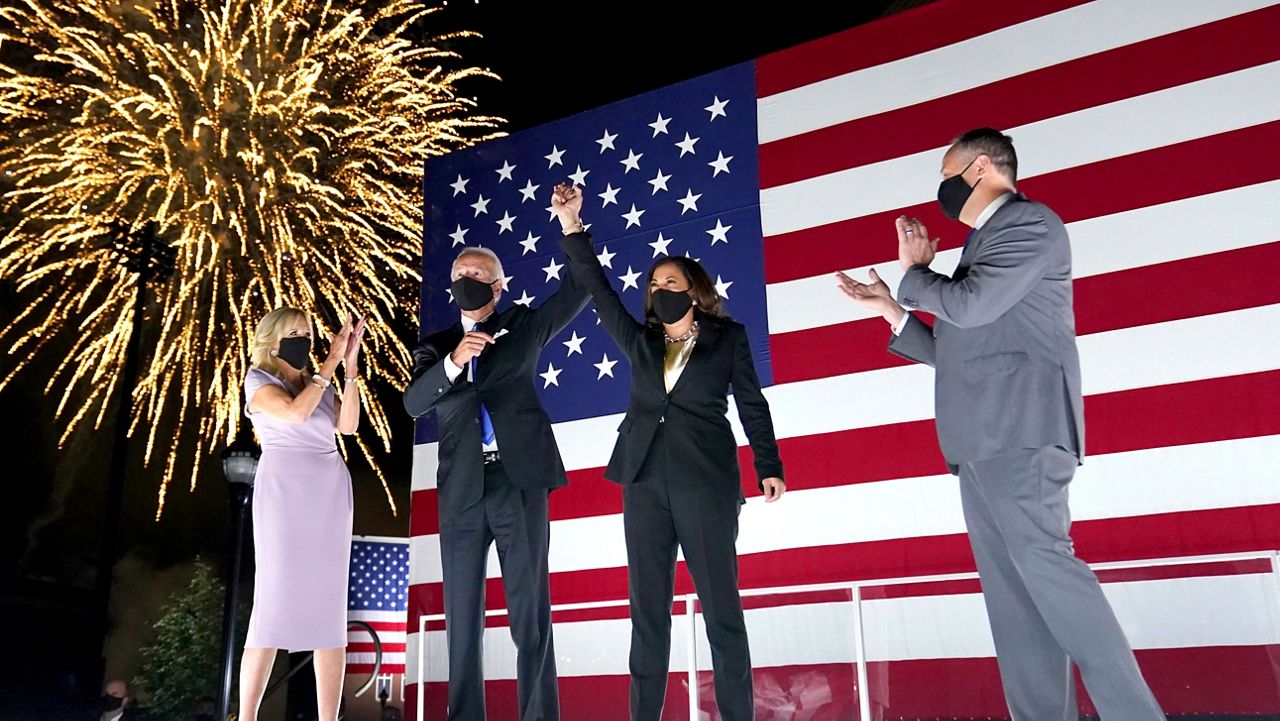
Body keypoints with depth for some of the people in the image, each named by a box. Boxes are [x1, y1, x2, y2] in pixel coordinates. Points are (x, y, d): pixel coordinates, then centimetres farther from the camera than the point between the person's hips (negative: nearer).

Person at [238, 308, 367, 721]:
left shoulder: (319, 383, 18)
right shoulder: (258, 380, 5)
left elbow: (348, 425, 2)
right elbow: (295, 412, -14)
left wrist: (350, 367, -4)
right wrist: (332, 361, -9)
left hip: (329, 493, 5)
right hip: (285, 491, -4)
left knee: (330, 607, 0)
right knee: (274, 601, -8)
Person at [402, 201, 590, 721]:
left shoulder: (522, 327, 13)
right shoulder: (436, 347, 16)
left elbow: (580, 287, 4)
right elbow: (413, 403, -1)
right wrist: (453, 361, -17)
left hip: (518, 481, -2)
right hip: (461, 490, 3)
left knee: (530, 610, -1)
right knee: (461, 616, 6)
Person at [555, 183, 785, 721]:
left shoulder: (728, 337, 9)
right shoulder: (640, 342, 17)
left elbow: (752, 405, 7)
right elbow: (598, 290, 14)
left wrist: (769, 467, 0)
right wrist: (572, 228, 9)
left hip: (706, 479, -3)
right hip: (644, 479, 4)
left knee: (720, 605, -3)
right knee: (647, 608, 4)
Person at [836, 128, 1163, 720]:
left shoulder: (1030, 222, -1)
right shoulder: (981, 245, 27)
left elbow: (970, 305, -16)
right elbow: (954, 351, 28)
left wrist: (913, 273, 2)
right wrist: (891, 309, 21)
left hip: (1020, 429, -9)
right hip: (982, 440, 9)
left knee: (1040, 560, -16)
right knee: (1008, 582, 3)